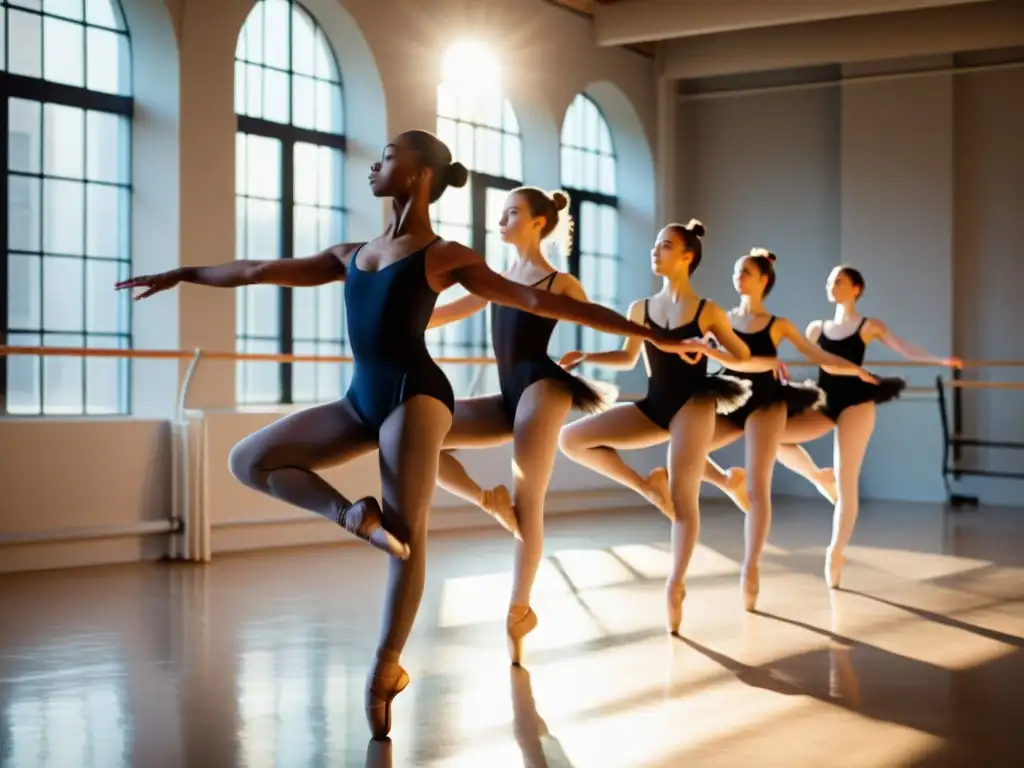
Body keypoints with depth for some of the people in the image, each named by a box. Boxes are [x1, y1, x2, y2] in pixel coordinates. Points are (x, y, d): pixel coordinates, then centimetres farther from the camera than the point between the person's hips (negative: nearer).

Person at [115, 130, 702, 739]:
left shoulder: (446, 256, 3)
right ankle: (353, 515, -7)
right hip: (362, 398, 7)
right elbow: (264, 271, 26)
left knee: (408, 534, -8)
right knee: (250, 460, -1)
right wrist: (183, 275, 31)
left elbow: (538, 300, 1)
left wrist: (645, 332, -3)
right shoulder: (352, 255, 20)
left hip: (415, 393, -6)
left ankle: (385, 671, 1)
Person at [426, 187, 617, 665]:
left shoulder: (561, 283, 2)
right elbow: (445, 315, 23)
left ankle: (519, 609, 0)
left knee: (527, 504, -9)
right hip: (509, 398, 7)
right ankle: (488, 502, -5)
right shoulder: (501, 279, 20)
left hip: (542, 390, -7)